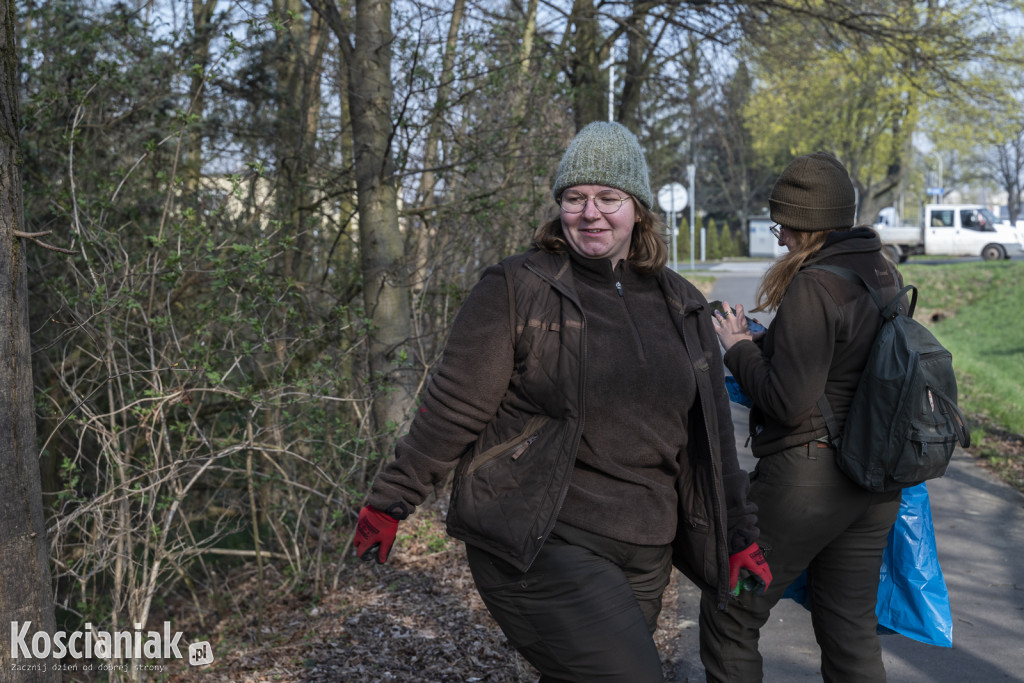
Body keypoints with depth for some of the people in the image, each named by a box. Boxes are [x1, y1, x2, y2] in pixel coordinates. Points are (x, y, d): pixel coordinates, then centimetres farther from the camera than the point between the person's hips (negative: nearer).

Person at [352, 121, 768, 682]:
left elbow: (709, 433, 17)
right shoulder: (515, 289, -4)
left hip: (641, 559, 6)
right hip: (534, 545, -5)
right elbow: (452, 408, -3)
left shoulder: (683, 307, 11)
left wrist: (737, 533, 16)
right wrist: (389, 503, -2)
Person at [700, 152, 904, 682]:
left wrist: (739, 349, -6)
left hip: (808, 476, -8)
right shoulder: (885, 275, 8)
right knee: (850, 629, 16)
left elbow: (788, 402, -21)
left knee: (729, 617, 7)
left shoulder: (812, 286, -18)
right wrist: (768, 343, 12)